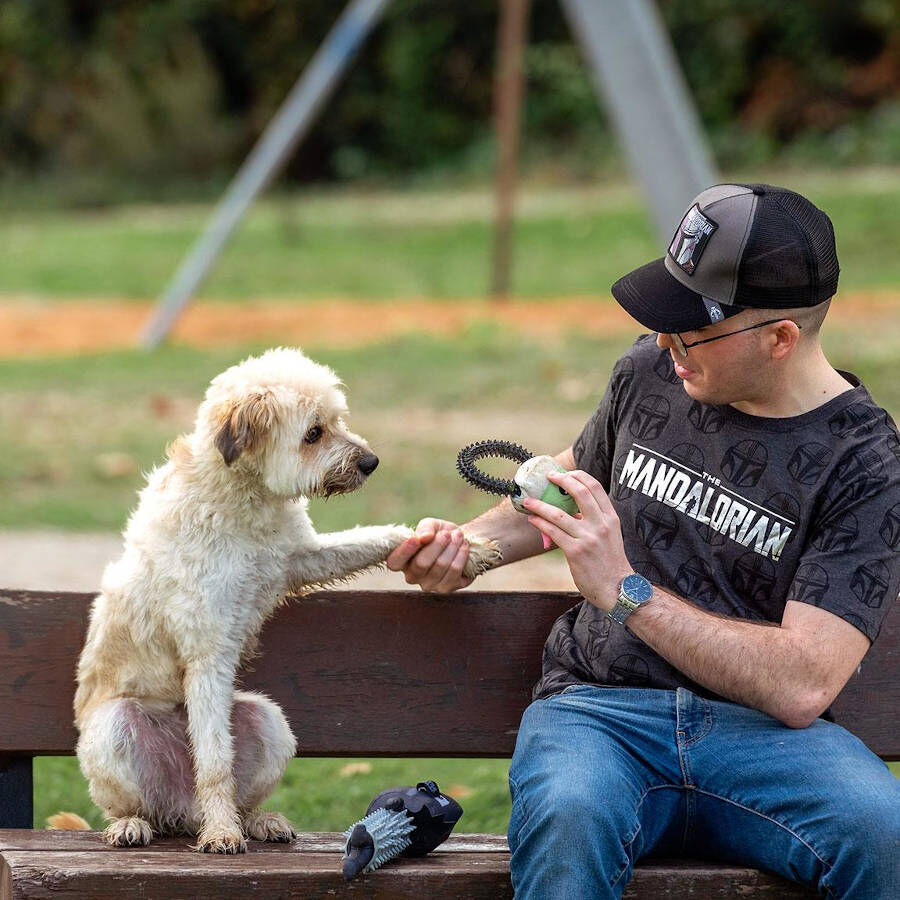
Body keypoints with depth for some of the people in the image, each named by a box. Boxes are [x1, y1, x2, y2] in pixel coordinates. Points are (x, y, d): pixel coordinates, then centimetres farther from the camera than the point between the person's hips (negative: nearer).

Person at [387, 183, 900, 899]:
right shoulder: (652, 370, 10)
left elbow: (801, 686, -16)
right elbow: (579, 474, 34)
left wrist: (626, 591, -17)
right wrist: (467, 544, 15)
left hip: (758, 729, -3)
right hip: (600, 705, 3)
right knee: (566, 820, -36)